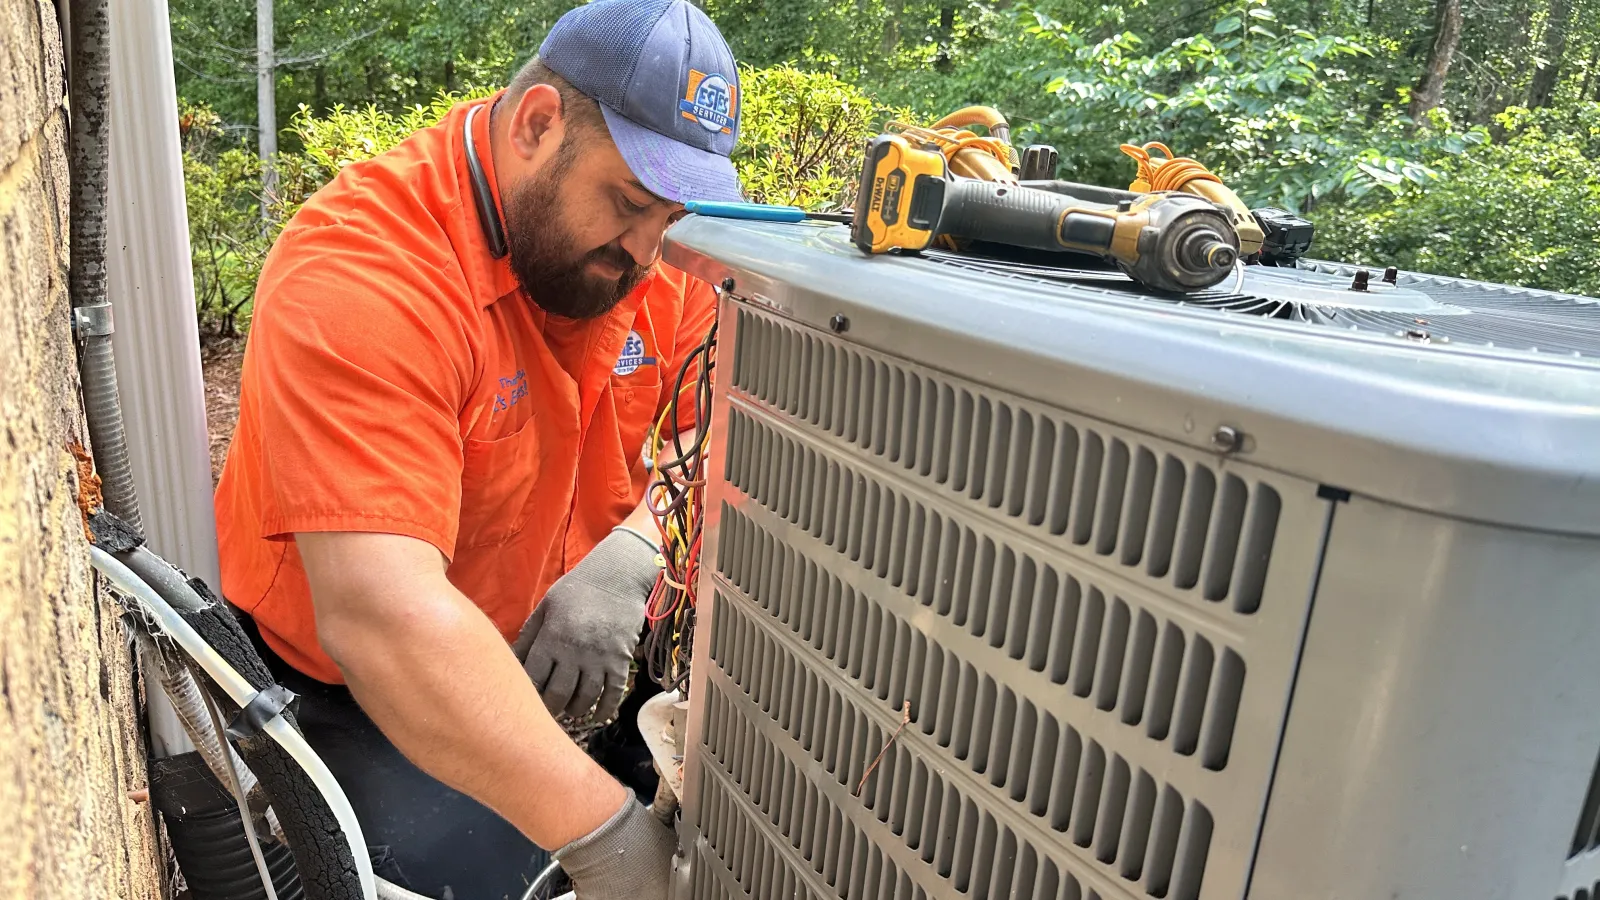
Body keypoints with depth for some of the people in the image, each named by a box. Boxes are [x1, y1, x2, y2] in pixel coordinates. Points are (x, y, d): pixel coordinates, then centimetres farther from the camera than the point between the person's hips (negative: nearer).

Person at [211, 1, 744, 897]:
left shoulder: (656, 253, -8)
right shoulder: (365, 269, -28)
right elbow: (377, 618, -37)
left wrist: (628, 557, -27)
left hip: (559, 648, 5)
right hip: (349, 684, -4)